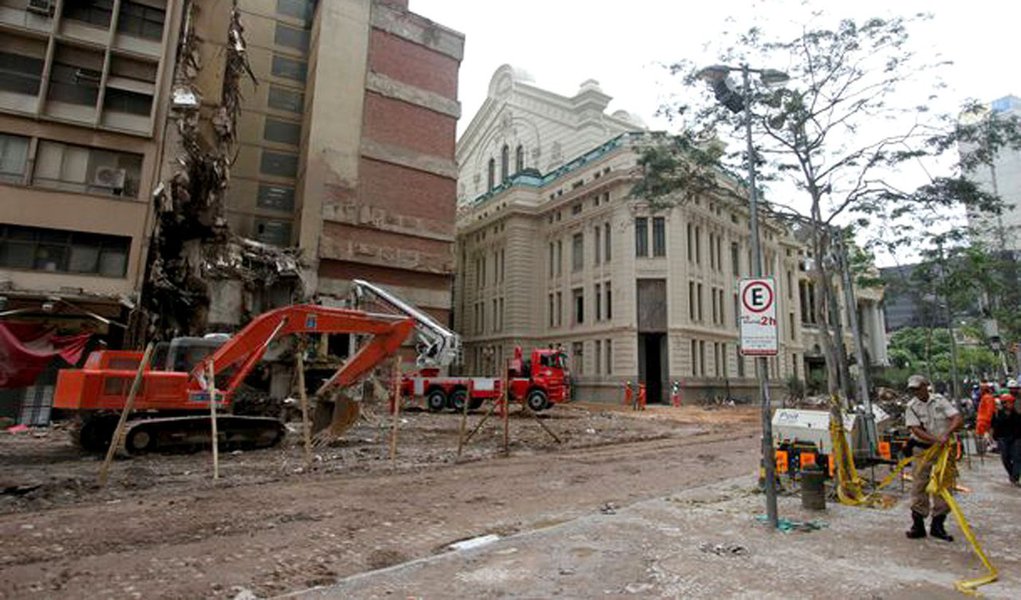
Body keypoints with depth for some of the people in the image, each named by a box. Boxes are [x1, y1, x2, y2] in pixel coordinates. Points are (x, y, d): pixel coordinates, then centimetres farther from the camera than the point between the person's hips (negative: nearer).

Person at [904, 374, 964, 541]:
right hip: (922, 450, -1)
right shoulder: (911, 407, -4)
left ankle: (938, 525, 18)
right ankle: (918, 525, 7)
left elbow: (958, 419, -11)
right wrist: (936, 439, -27)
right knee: (919, 487, -2)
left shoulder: (940, 400, -2)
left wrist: (947, 434, -27)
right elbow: (916, 430, -13)